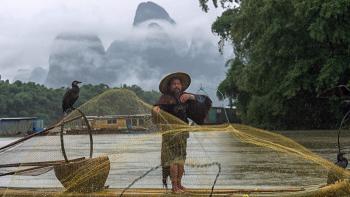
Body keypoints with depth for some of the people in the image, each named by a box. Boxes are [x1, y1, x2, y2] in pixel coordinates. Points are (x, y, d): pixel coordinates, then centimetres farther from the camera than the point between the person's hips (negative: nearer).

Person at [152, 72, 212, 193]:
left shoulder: (184, 97, 6)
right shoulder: (166, 98, -8)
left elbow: (203, 100, 3)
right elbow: (158, 107, -21)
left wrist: (190, 96, -14)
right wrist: (156, 109, -44)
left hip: (183, 132, 6)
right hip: (171, 132, -6)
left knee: (181, 158, 8)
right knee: (173, 159, -9)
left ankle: (179, 184, 16)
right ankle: (174, 186, -7)